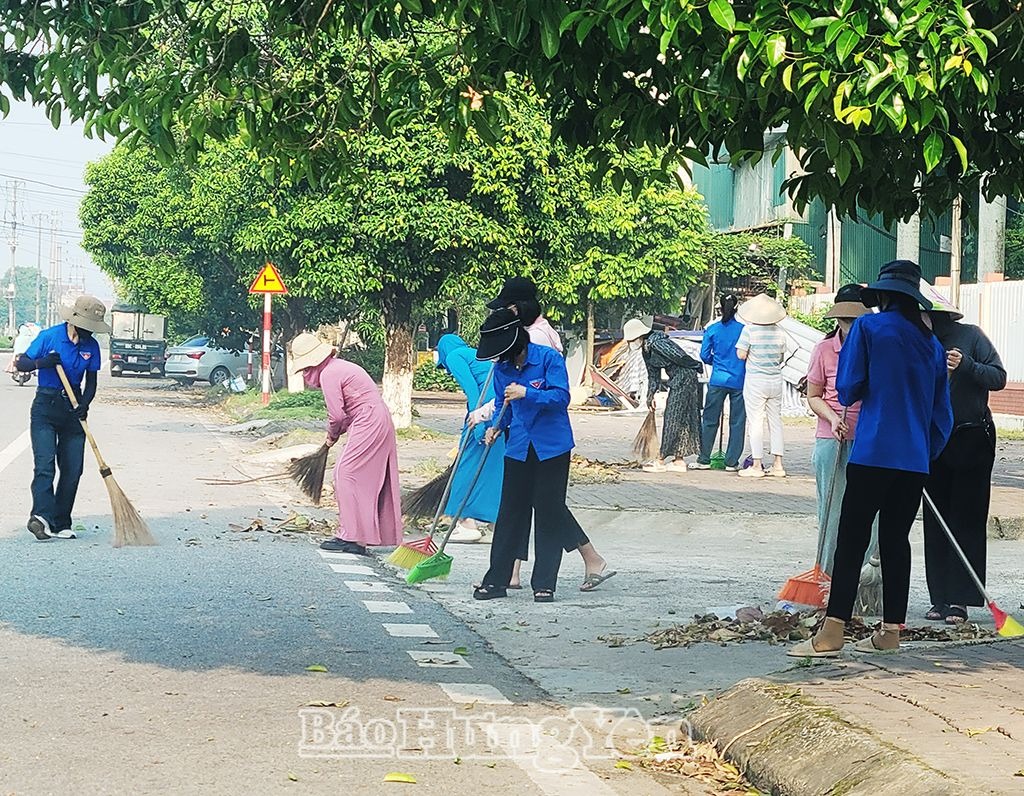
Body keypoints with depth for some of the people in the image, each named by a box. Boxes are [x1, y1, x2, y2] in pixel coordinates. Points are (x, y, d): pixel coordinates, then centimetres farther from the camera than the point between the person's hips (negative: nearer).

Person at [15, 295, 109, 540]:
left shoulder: (91, 345, 3)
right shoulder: (49, 336, -9)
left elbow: (91, 382, 7)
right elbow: (22, 364, -3)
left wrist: (84, 405, -12)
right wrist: (42, 362, -23)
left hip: (73, 408, 4)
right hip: (45, 407, -4)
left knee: (73, 469, 2)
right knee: (45, 464, -17)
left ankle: (61, 524, 9)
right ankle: (42, 516, -30)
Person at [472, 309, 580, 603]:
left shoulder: (549, 358, -11)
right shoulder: (502, 368, 5)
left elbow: (561, 397, -16)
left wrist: (527, 393, -25)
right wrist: (497, 427, -2)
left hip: (552, 447, -4)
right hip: (519, 449, 4)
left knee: (549, 513, 1)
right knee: (510, 512, 3)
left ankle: (544, 584, 8)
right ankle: (496, 580, 10)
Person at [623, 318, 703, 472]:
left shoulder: (657, 343, -21)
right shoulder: (647, 349, 11)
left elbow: (681, 357, -20)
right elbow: (653, 374, 21)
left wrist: (700, 369, -10)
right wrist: (651, 395, 24)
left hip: (685, 380, -10)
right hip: (676, 383, 10)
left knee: (673, 420, -6)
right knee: (678, 420, 11)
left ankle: (661, 461, -4)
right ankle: (679, 460, 15)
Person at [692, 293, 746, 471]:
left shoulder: (712, 329, -2)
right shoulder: (744, 329, -4)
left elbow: (704, 355, 1)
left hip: (718, 380, 1)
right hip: (739, 381, 0)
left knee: (710, 421, 8)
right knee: (737, 422, 7)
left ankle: (703, 460, 8)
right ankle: (732, 462, 7)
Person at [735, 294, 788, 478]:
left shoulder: (749, 330, -11)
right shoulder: (779, 331, 1)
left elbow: (741, 355, -11)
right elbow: (781, 357, 10)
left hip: (755, 381, -4)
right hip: (776, 380, 4)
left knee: (755, 422, 0)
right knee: (776, 421, 11)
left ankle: (757, 465, -1)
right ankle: (778, 465, 12)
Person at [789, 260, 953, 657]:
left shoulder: (867, 327, -3)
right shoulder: (931, 342, 13)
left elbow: (848, 390, -1)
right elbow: (942, 412, 15)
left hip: (873, 453, -5)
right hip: (916, 461, 5)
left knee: (852, 539, -6)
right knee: (896, 539, 11)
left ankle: (831, 634, -11)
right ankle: (890, 632, 13)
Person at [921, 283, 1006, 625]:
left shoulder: (970, 336, -4)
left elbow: (998, 377, -7)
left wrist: (966, 366, -22)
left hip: (972, 439, -4)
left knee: (966, 520, -4)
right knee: (936, 522, 4)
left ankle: (959, 600, -4)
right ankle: (940, 599, 9)